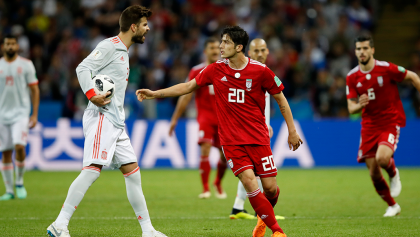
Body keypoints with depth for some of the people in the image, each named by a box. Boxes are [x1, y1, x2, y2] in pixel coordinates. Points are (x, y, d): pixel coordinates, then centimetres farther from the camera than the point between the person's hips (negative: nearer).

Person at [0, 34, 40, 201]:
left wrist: (35, 115, -3)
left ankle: (19, 182, 0)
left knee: (19, 146, -20)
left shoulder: (26, 65, 1)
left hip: (21, 112, -2)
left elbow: (34, 90, 3)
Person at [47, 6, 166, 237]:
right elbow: (83, 68, -16)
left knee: (132, 171, 9)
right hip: (101, 117, -10)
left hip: (116, 122, 10)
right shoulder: (109, 46, -6)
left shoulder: (123, 51, 22)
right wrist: (92, 95, -27)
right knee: (92, 169, -18)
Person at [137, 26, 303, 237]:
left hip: (258, 138, -1)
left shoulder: (260, 71, -8)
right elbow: (189, 86, 11)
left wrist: (292, 130, 4)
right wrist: (155, 93, 6)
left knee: (270, 187, -3)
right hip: (231, 140, 1)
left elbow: (280, 99, 3)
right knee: (250, 183, -16)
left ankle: (264, 216, 31)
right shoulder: (216, 70, -1)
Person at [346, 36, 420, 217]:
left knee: (382, 158, -31)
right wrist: (359, 105, -22)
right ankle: (392, 206, 25)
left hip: (391, 122, -4)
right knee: (374, 175, 1)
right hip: (369, 125, 4)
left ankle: (393, 174, 6)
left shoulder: (386, 69, -12)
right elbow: (351, 108, 1)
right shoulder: (352, 77, 0)